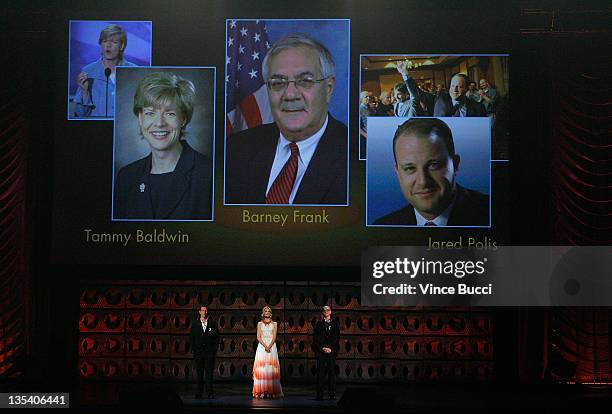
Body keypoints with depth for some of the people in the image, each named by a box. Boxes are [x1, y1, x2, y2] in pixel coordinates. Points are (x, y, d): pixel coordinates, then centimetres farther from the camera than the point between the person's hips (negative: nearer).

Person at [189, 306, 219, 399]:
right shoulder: (195, 325, 9)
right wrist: (193, 350, 2)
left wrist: (215, 349, -1)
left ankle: (210, 393, -2)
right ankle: (199, 393, 7)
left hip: (210, 353, -1)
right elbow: (191, 338, 11)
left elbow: (217, 338, 7)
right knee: (199, 374, 3)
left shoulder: (213, 324, 7)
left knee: (209, 373, -5)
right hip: (198, 353, 1)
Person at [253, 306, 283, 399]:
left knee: (271, 368, -6)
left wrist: (269, 346, -14)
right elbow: (258, 337, 1)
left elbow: (274, 337, 1)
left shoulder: (274, 324, 10)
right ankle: (261, 391, -8)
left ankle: (271, 391, -6)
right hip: (262, 346, 0)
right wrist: (265, 346, -13)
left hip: (272, 346, 0)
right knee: (261, 367, -8)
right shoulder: (260, 323, 10)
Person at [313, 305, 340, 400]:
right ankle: (319, 395, -1)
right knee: (320, 373, -3)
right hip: (320, 351, 0)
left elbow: (337, 338, 5)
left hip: (332, 351, 0)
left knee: (331, 372, -2)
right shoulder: (318, 324, 11)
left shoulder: (335, 324, 11)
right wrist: (322, 348, -7)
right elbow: (315, 338, 5)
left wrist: (331, 348, -7)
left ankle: (332, 394, 1)